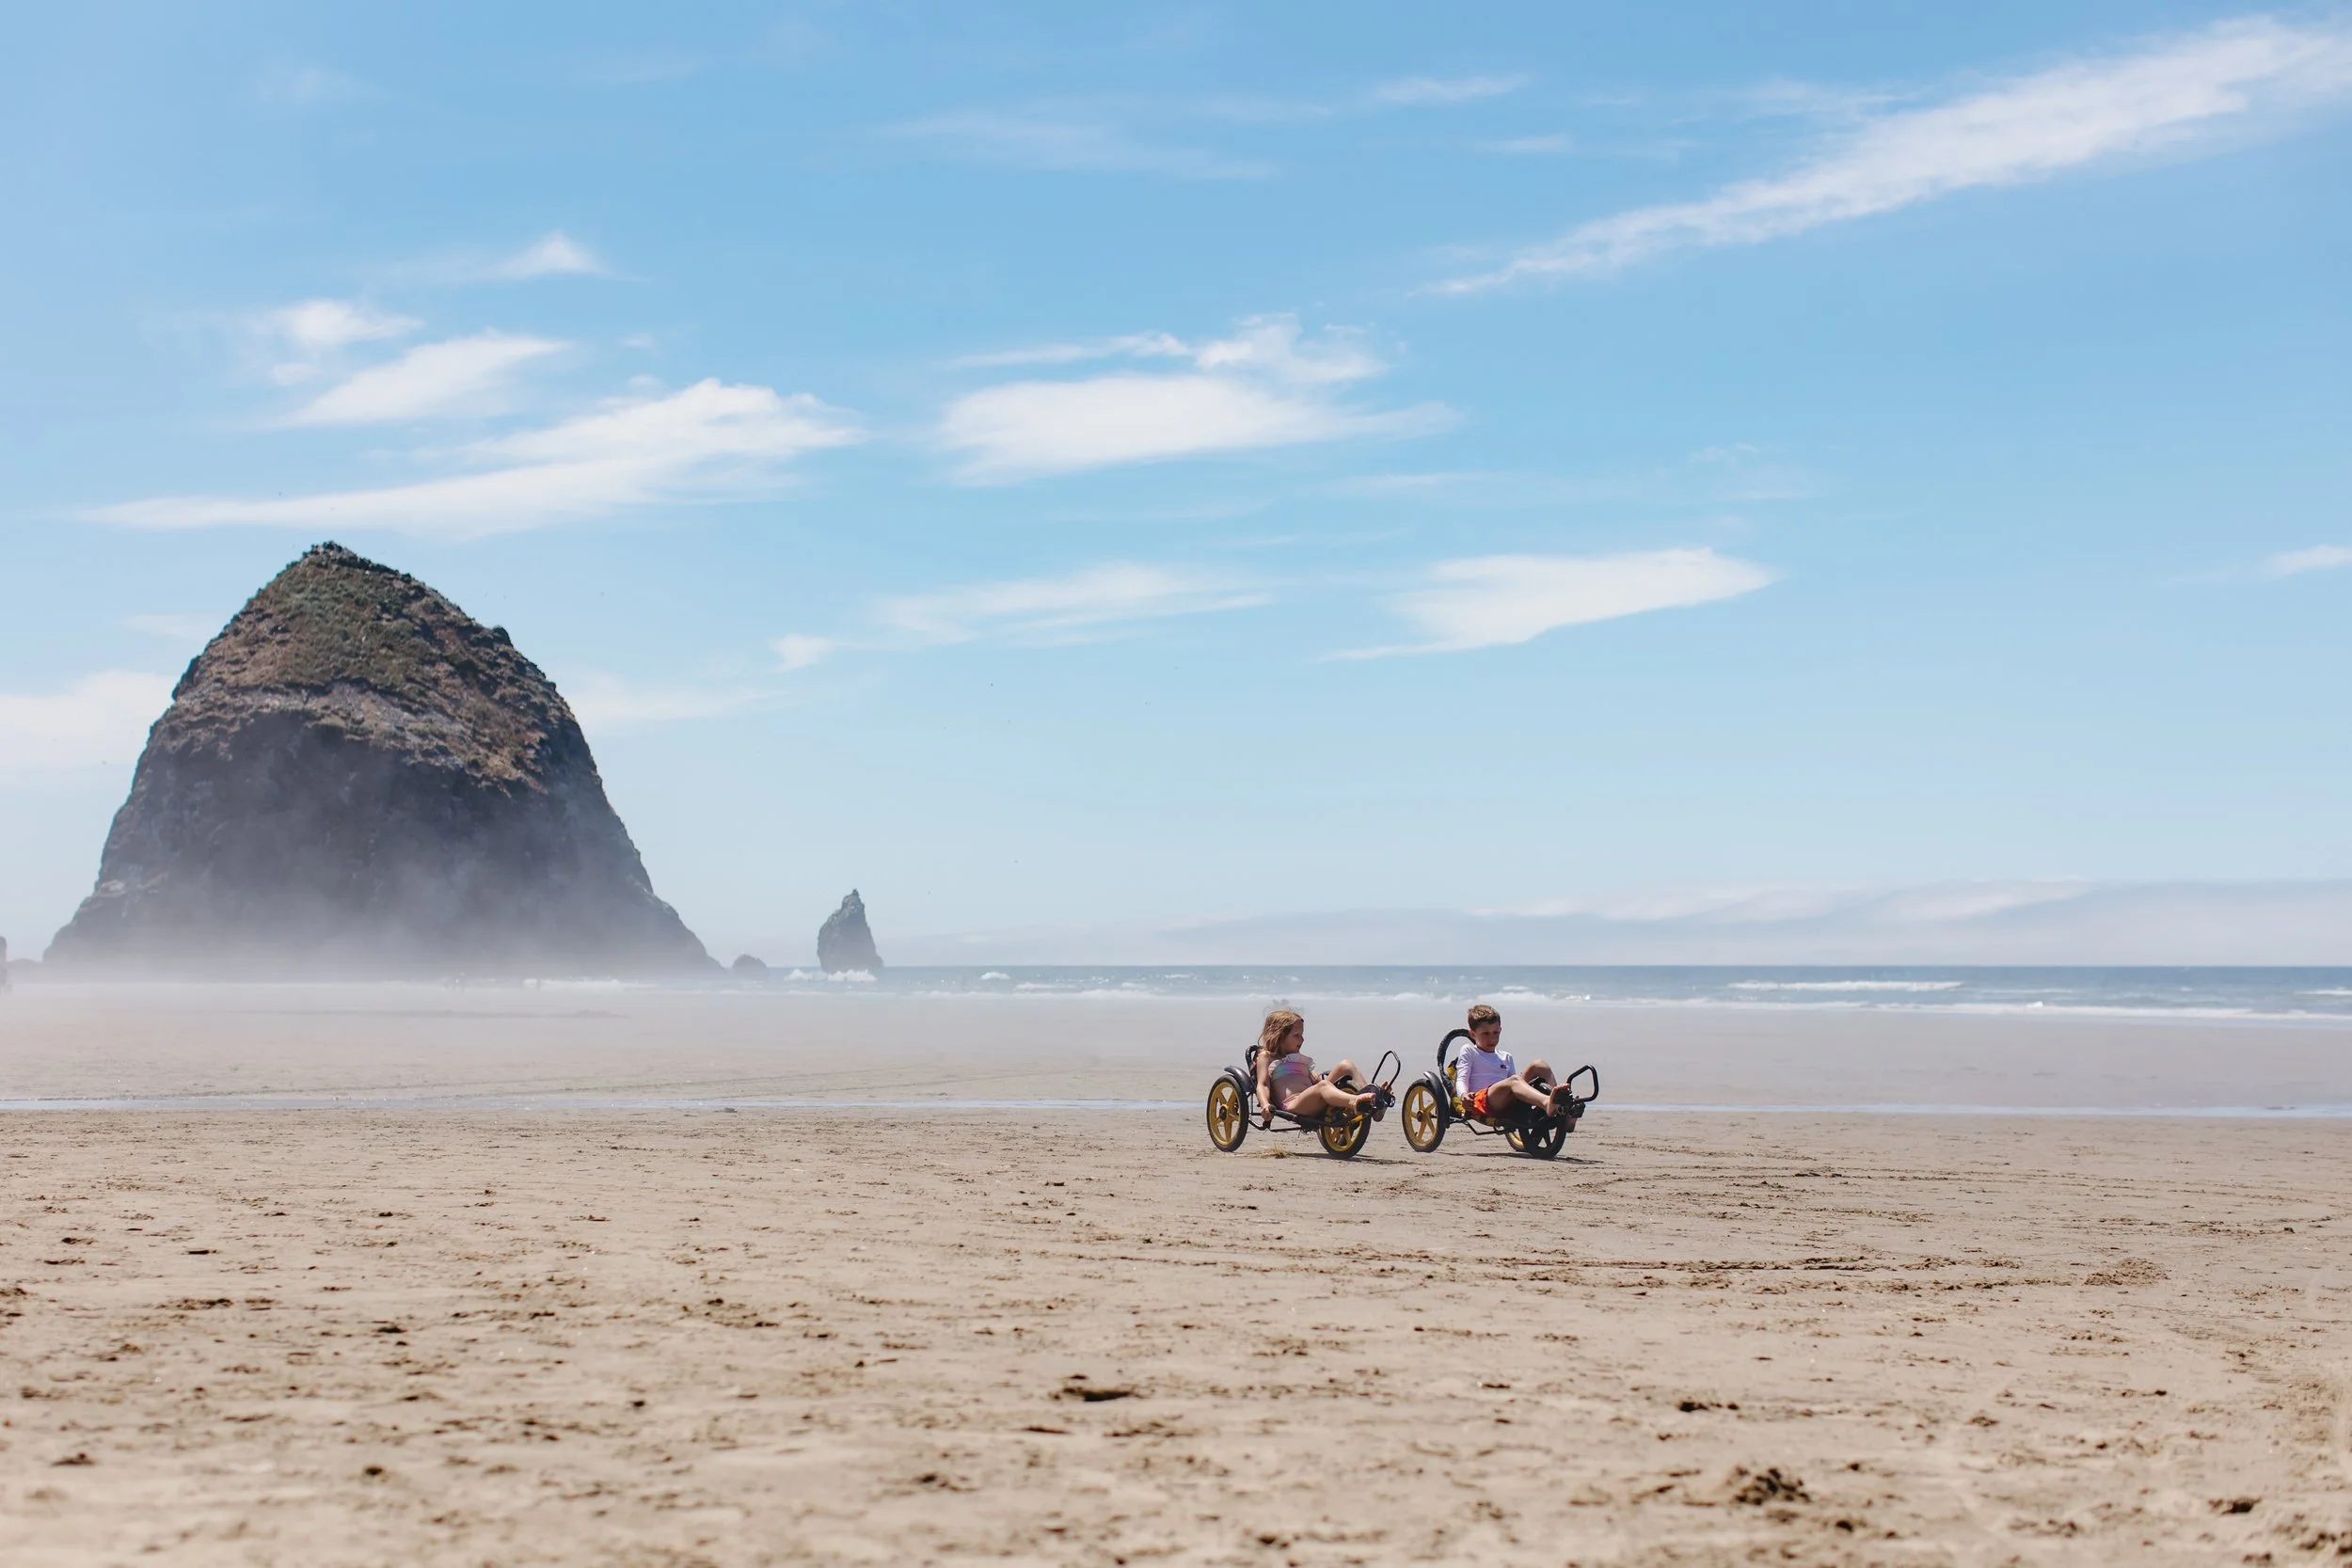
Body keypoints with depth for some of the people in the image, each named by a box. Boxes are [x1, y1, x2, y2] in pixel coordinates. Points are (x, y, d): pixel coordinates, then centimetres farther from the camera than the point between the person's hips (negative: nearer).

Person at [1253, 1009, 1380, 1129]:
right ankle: (1356, 1103, -70)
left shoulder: (1301, 1060, 37)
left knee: (1346, 1066, -7)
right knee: (1323, 1085, -37)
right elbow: (1263, 1085, 3)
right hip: (1292, 1105, -7)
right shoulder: (1266, 1056, 18)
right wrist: (1265, 1105, -17)